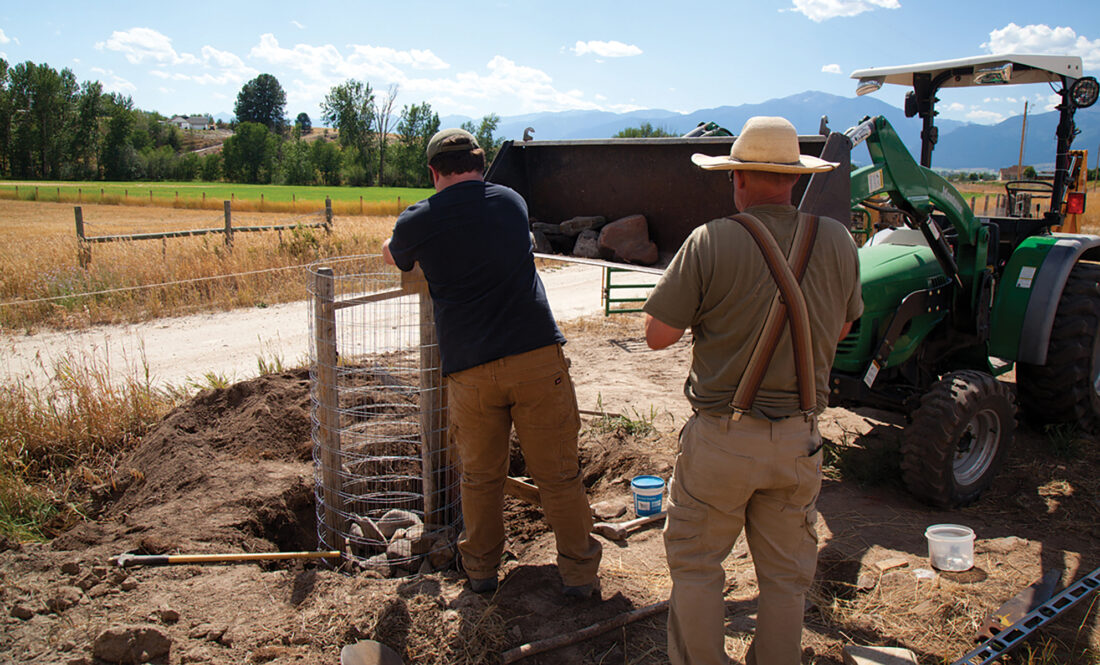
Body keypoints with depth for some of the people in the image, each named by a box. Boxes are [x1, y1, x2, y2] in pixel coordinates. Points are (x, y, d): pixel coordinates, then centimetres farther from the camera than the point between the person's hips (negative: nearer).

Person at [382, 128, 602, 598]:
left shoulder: (418, 221, 4)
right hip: (537, 355, 1)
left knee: (479, 476, 17)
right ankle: (578, 572, 21)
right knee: (558, 473, 10)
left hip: (469, 369, 0)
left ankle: (480, 569, 33)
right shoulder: (512, 202, 10)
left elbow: (391, 257, 28)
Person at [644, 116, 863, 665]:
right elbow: (840, 329, 11)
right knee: (785, 576, 19)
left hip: (721, 435, -3)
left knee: (695, 566, 16)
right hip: (798, 438, 4)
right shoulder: (837, 242, -3)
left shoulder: (711, 241, -16)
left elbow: (658, 334, -12)